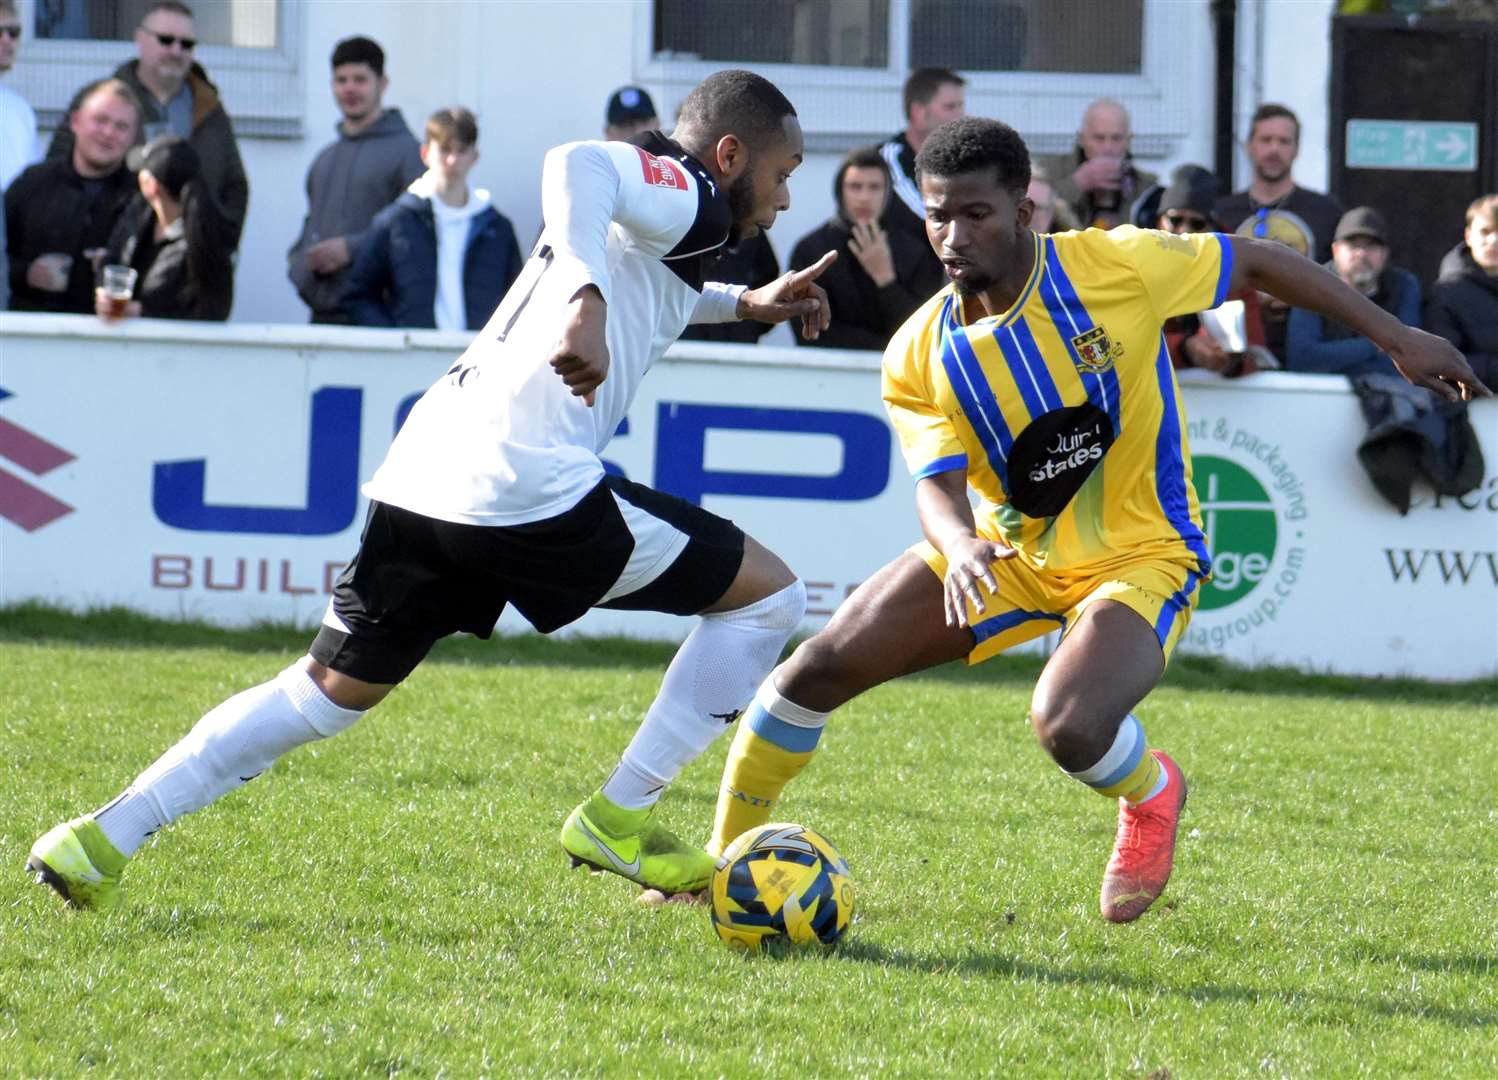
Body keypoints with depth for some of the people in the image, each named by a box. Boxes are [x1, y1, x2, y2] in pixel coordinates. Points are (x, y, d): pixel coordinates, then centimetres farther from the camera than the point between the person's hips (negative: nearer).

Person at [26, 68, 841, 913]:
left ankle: (105, 838, 9)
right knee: (769, 593, 5)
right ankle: (621, 820, 6)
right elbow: (580, 164, -23)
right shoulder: (686, 194, 1)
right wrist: (589, 303, -37)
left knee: (331, 690, 17)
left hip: (424, 477, 9)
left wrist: (744, 303, 49)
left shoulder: (649, 211, 28)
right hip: (529, 485, -9)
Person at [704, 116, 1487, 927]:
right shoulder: (919, 358, -10)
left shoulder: (1114, 267, -19)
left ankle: (1151, 798, 6)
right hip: (1007, 551, 4)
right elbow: (938, 485, -17)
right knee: (823, 665, -5)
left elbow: (1259, 265, -7)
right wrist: (960, 547, -42)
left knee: (1067, 725, -31)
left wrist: (1397, 337, -6)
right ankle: (728, 853, 15)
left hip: (1140, 559, -4)